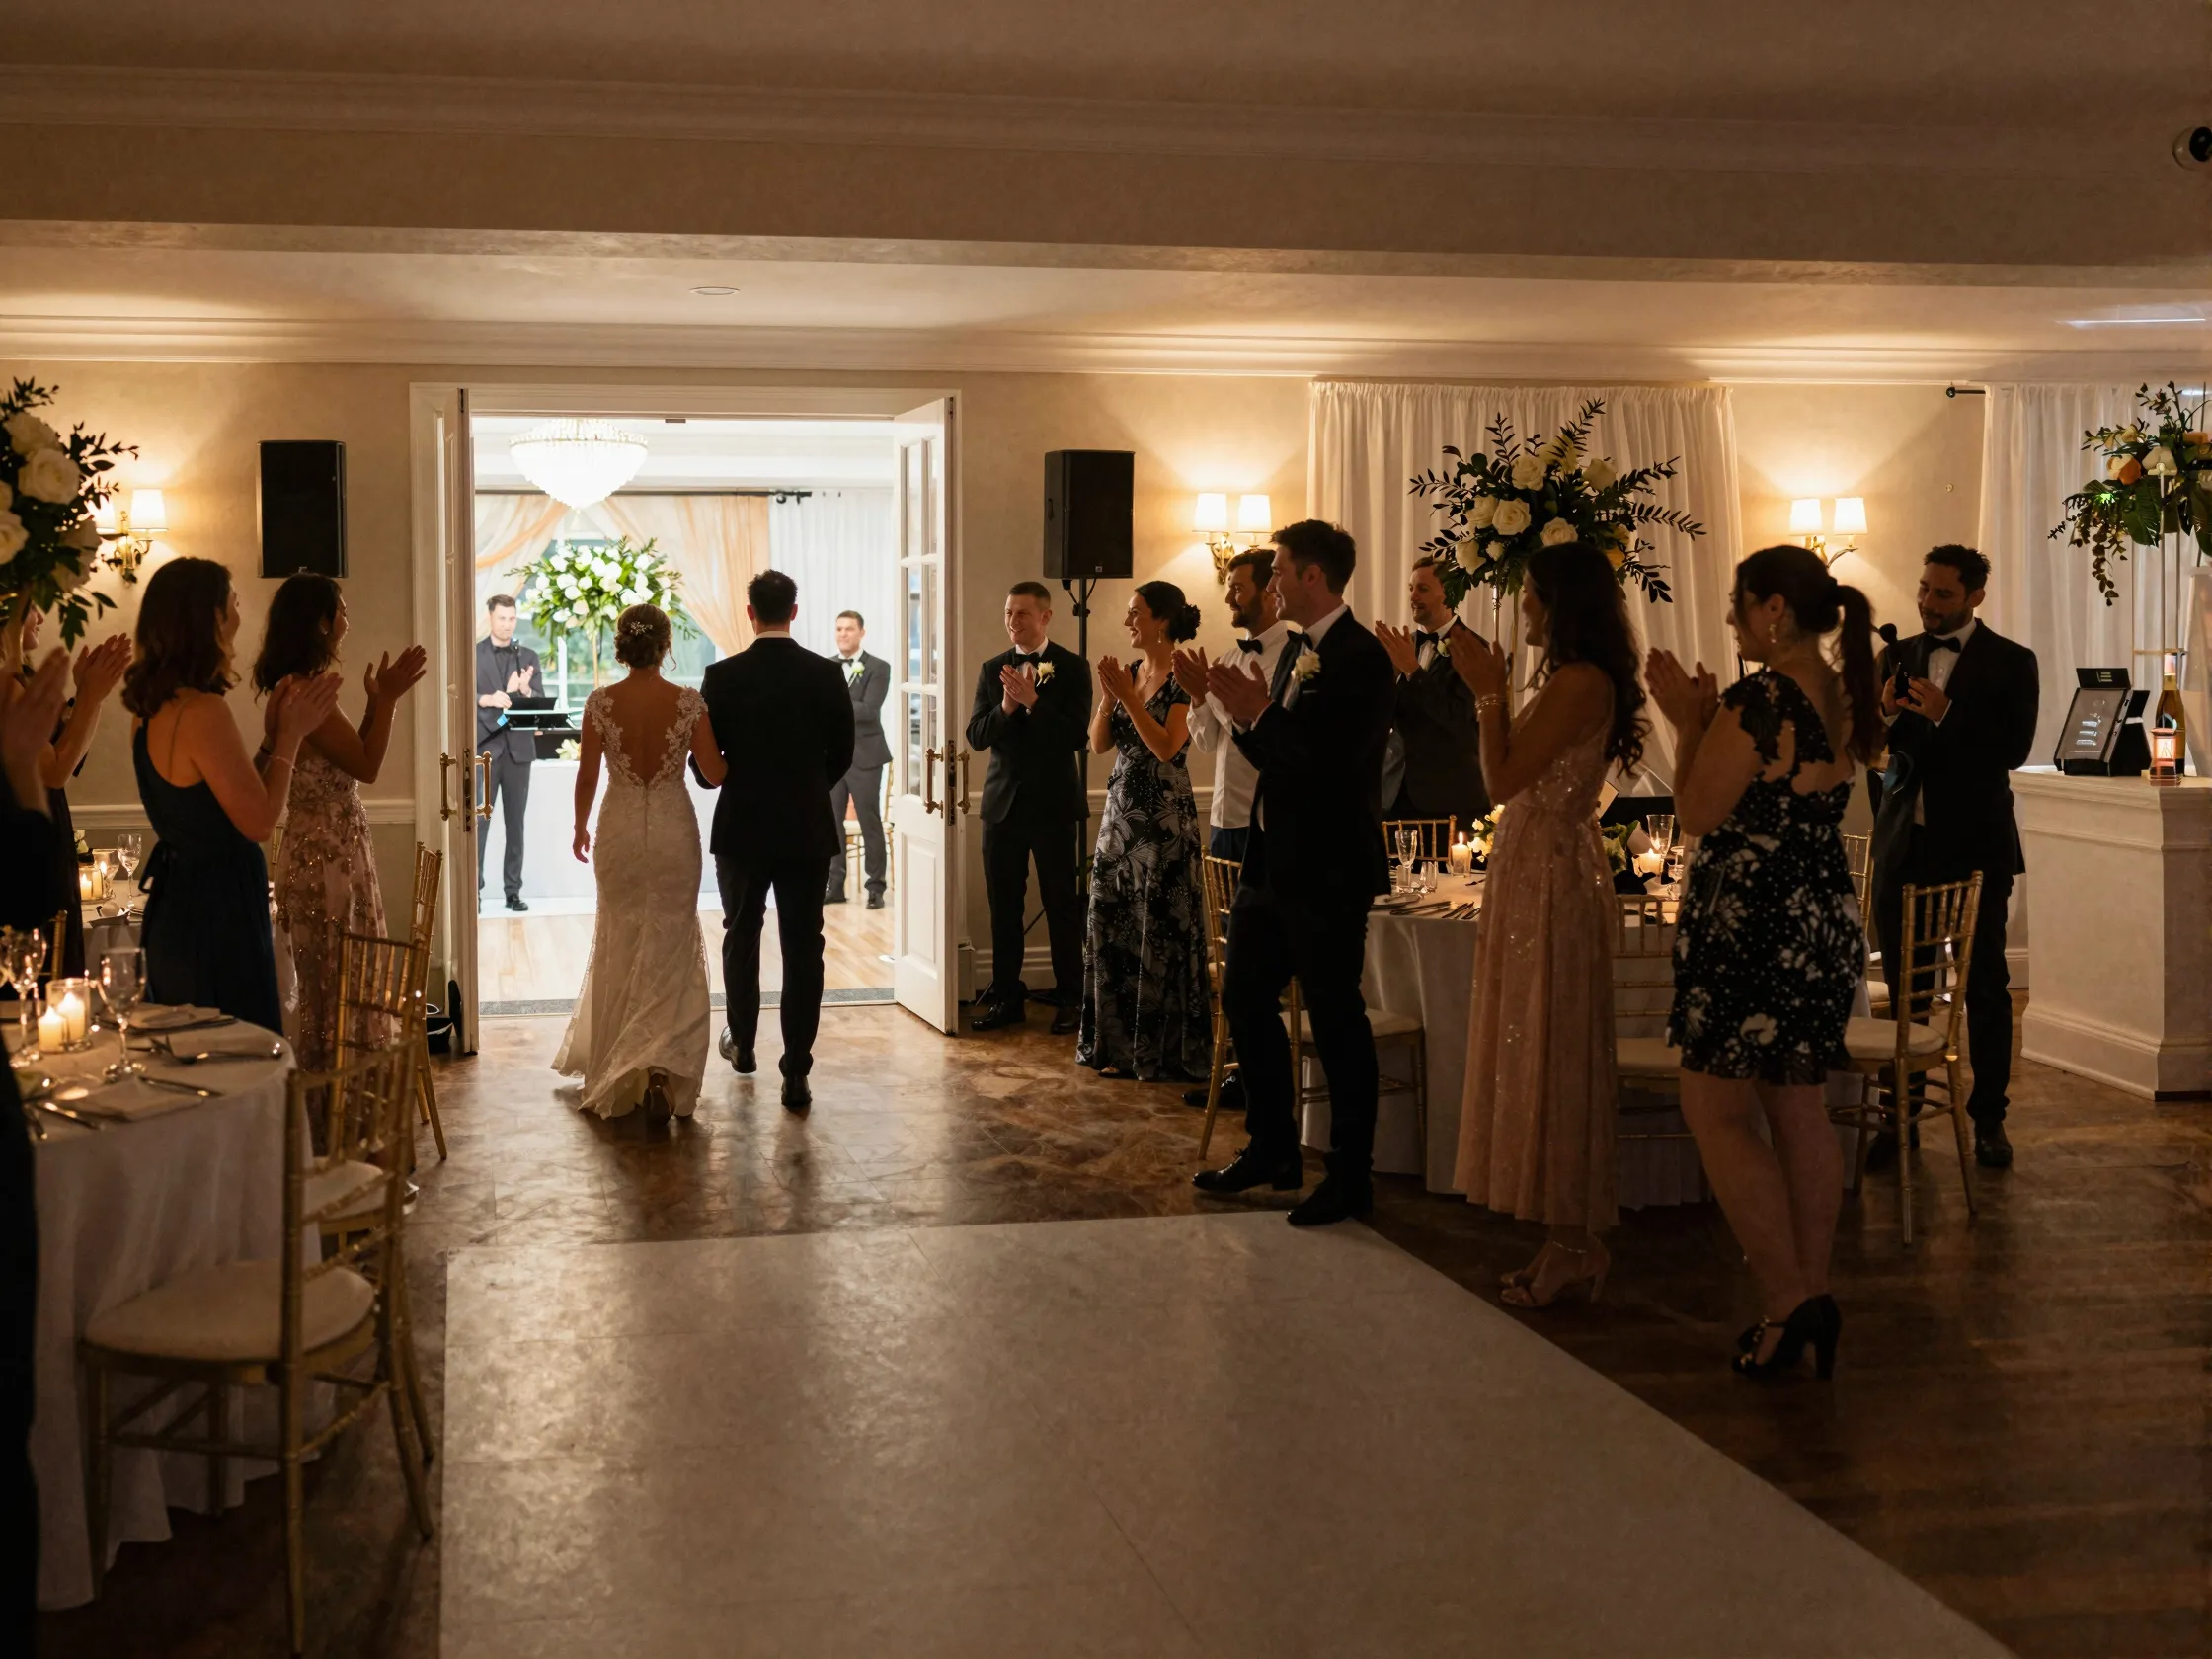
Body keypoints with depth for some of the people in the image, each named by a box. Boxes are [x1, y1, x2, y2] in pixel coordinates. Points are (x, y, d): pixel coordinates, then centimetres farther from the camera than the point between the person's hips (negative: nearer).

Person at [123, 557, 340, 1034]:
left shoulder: (153, 709, 8)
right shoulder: (203, 712, -20)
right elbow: (259, 822, -18)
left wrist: (271, 736, 11)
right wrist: (290, 734, -7)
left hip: (174, 906, 10)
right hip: (217, 910, -10)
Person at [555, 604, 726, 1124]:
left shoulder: (600, 703, -7)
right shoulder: (689, 702, -9)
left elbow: (587, 776, -2)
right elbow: (714, 774, -6)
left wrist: (580, 827, 14)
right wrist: (711, 738, 14)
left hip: (619, 832, 1)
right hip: (674, 830, -1)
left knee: (620, 949, 16)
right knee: (670, 951, 5)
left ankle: (616, 1073, 24)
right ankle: (660, 1067, -14)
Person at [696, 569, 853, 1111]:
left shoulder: (724, 676, -9)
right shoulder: (827, 675, -5)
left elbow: (704, 762, -4)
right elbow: (842, 755, 2)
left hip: (742, 827, 0)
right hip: (808, 829, 0)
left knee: (741, 936, 20)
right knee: (803, 948, 2)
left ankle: (741, 1042, 35)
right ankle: (796, 1074, -1)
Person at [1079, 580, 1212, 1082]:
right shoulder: (1129, 672, 12)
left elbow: (1167, 745, -19)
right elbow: (1099, 744, 8)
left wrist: (1128, 696, -18)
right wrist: (1108, 696, -6)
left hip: (1164, 816, -7)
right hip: (1121, 811, 7)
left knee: (1159, 930, -3)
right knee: (1111, 925, 8)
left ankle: (1161, 1050, 5)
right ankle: (1118, 1045, 17)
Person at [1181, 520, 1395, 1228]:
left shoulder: (1360, 658, -16)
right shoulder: (1297, 649, 13)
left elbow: (1331, 762, -25)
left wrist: (1260, 713, -17)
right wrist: (1245, 714, -1)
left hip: (1328, 870, -10)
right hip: (1272, 862, 10)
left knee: (1335, 1018, -1)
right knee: (1244, 998, 15)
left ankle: (1351, 1176, 11)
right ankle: (1272, 1151, 29)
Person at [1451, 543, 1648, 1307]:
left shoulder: (1578, 683, -17)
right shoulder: (1575, 680, 14)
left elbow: (1504, 778, -19)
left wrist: (1490, 692, -10)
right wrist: (1494, 691, 14)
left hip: (1550, 877, -10)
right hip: (1538, 870, 10)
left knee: (1549, 1052, -4)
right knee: (1547, 1052, 13)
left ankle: (1572, 1245, 4)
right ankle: (1572, 1240, 19)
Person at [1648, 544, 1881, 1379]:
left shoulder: (1757, 701, -19)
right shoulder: (1841, 696, 9)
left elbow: (1699, 816, -13)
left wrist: (1686, 720, -2)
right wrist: (1708, 716, 12)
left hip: (1753, 927, -9)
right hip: (1825, 919, 9)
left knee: (1716, 1112, -1)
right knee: (1798, 1108, 13)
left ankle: (1788, 1298, -4)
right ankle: (1810, 1295, 18)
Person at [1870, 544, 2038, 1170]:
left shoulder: (2010, 662, -3)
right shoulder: (1899, 655, 9)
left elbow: (2015, 749, -13)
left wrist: (1946, 715, -24)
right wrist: (1886, 714, -13)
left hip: (1974, 841, -3)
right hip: (1904, 838, 4)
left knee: (1985, 983, 5)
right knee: (1902, 982, 6)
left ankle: (1989, 1118, 12)